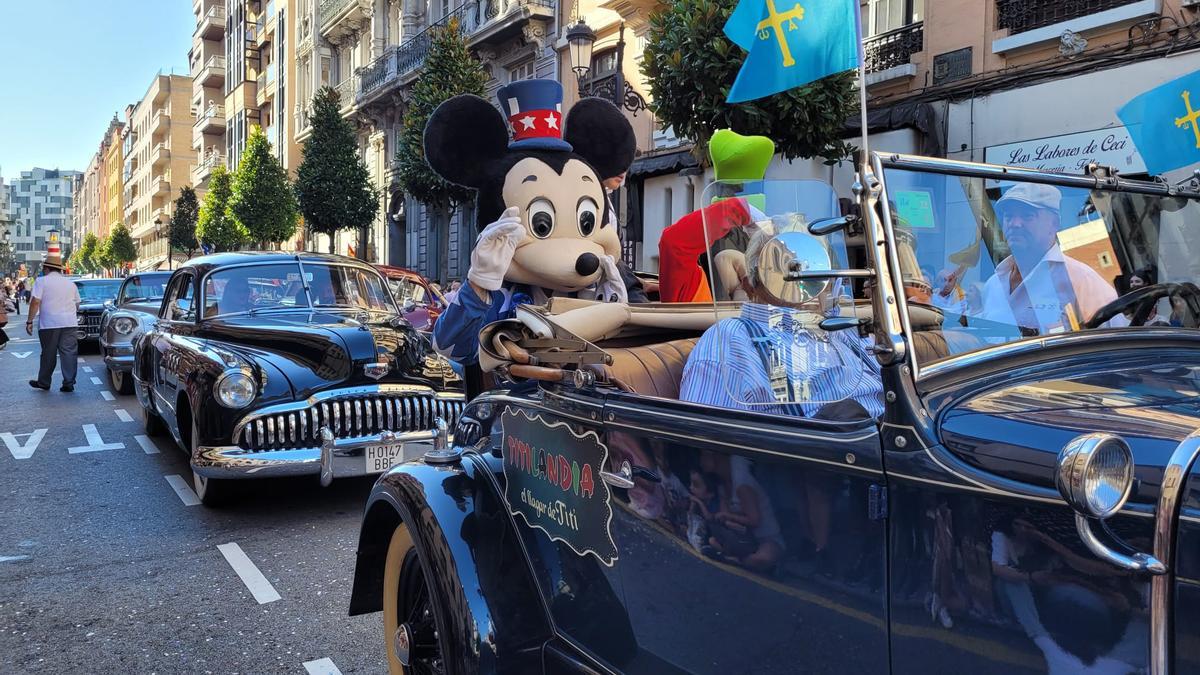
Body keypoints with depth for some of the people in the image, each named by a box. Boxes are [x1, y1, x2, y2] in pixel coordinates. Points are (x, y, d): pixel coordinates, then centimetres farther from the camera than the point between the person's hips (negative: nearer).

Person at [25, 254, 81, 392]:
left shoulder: (42, 282, -1)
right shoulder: (71, 283, 14)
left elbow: (35, 302, -9)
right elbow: (77, 304, 19)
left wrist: (29, 321, -6)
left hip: (49, 324, -3)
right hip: (70, 323, 3)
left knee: (48, 354, 7)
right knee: (69, 353, 0)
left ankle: (43, 382, 18)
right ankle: (69, 383, -4)